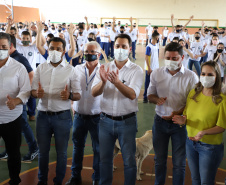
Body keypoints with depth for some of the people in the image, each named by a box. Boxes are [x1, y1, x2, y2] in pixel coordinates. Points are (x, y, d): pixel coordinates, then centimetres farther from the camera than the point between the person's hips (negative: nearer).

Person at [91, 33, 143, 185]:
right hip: (106, 120, 3)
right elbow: (94, 93, -7)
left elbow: (132, 95, -21)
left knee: (129, 160, 8)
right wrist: (103, 82, -29)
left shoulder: (136, 70, -5)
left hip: (127, 121, -3)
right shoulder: (105, 68, 3)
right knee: (105, 158, 16)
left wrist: (117, 82, -39)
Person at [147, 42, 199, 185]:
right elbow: (150, 95, 9)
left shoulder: (191, 77, -10)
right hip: (160, 121, 3)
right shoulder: (156, 73, 0)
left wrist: (178, 113, -22)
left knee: (179, 163, 9)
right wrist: (157, 99, -15)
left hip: (180, 123, -3)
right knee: (159, 160, 18)